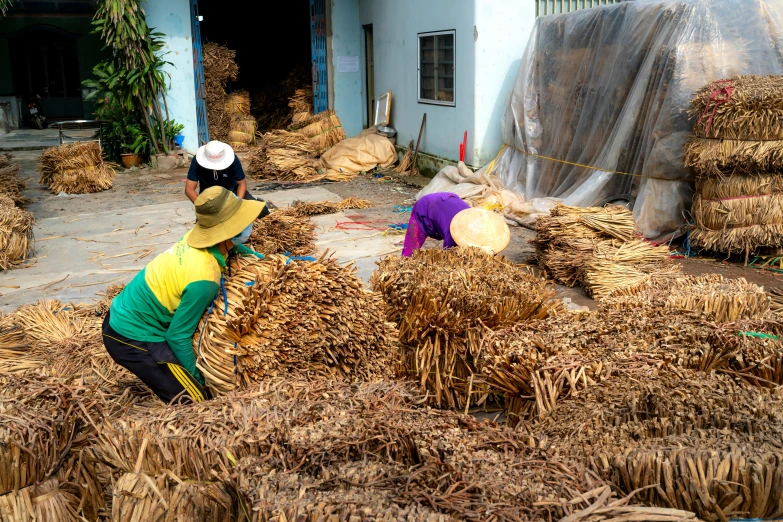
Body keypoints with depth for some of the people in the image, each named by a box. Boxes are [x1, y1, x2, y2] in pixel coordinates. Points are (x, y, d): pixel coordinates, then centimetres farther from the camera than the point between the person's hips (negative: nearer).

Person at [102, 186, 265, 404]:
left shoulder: (198, 237, -8)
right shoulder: (204, 279, -31)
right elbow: (177, 336, -21)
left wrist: (259, 258, 15)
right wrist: (196, 375, -9)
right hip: (132, 337, -9)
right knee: (195, 401, -5)